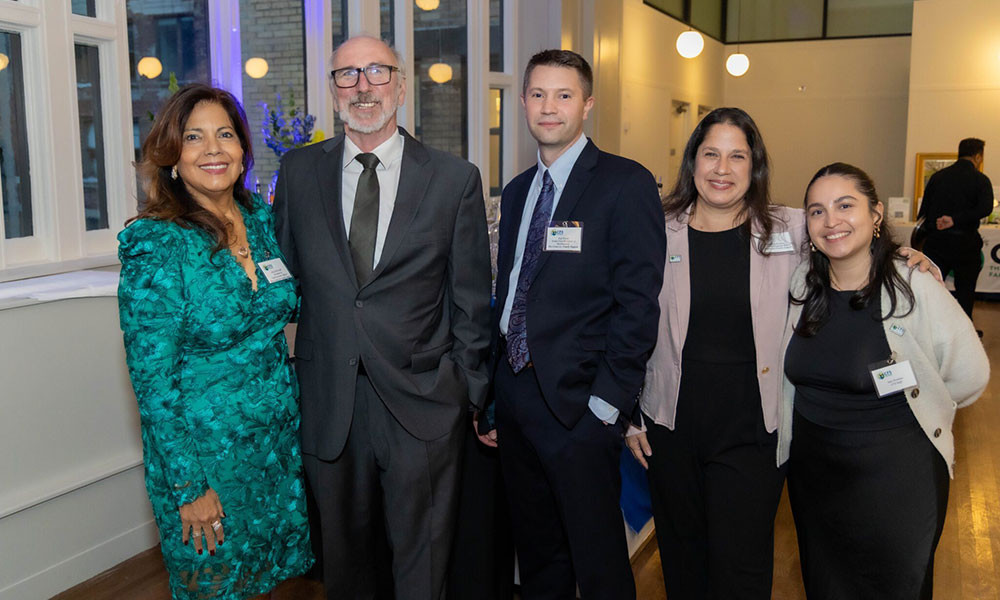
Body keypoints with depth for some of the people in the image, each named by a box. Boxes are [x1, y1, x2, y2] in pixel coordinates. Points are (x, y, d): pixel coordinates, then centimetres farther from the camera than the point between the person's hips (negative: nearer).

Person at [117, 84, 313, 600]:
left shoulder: (263, 219, 0)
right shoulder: (154, 244, -17)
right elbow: (153, 378, -16)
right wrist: (189, 488, -15)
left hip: (280, 435, 5)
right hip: (203, 449, -5)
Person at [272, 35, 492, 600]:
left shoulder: (456, 179, -2)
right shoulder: (299, 171, 5)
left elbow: (471, 300, 0)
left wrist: (473, 396, 2)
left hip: (422, 403, -2)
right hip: (330, 402, 2)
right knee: (344, 551, 20)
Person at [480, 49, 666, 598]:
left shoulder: (626, 184, -8)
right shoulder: (516, 192, 14)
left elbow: (638, 303, -14)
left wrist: (606, 404, -17)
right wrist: (492, 392, 11)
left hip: (578, 404, -6)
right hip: (515, 397, 7)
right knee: (536, 554, 19)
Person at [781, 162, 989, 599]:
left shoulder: (916, 289, -16)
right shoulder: (802, 285, -4)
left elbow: (969, 378, -6)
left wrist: (902, 413, 4)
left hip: (896, 476, -4)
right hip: (811, 473, 4)